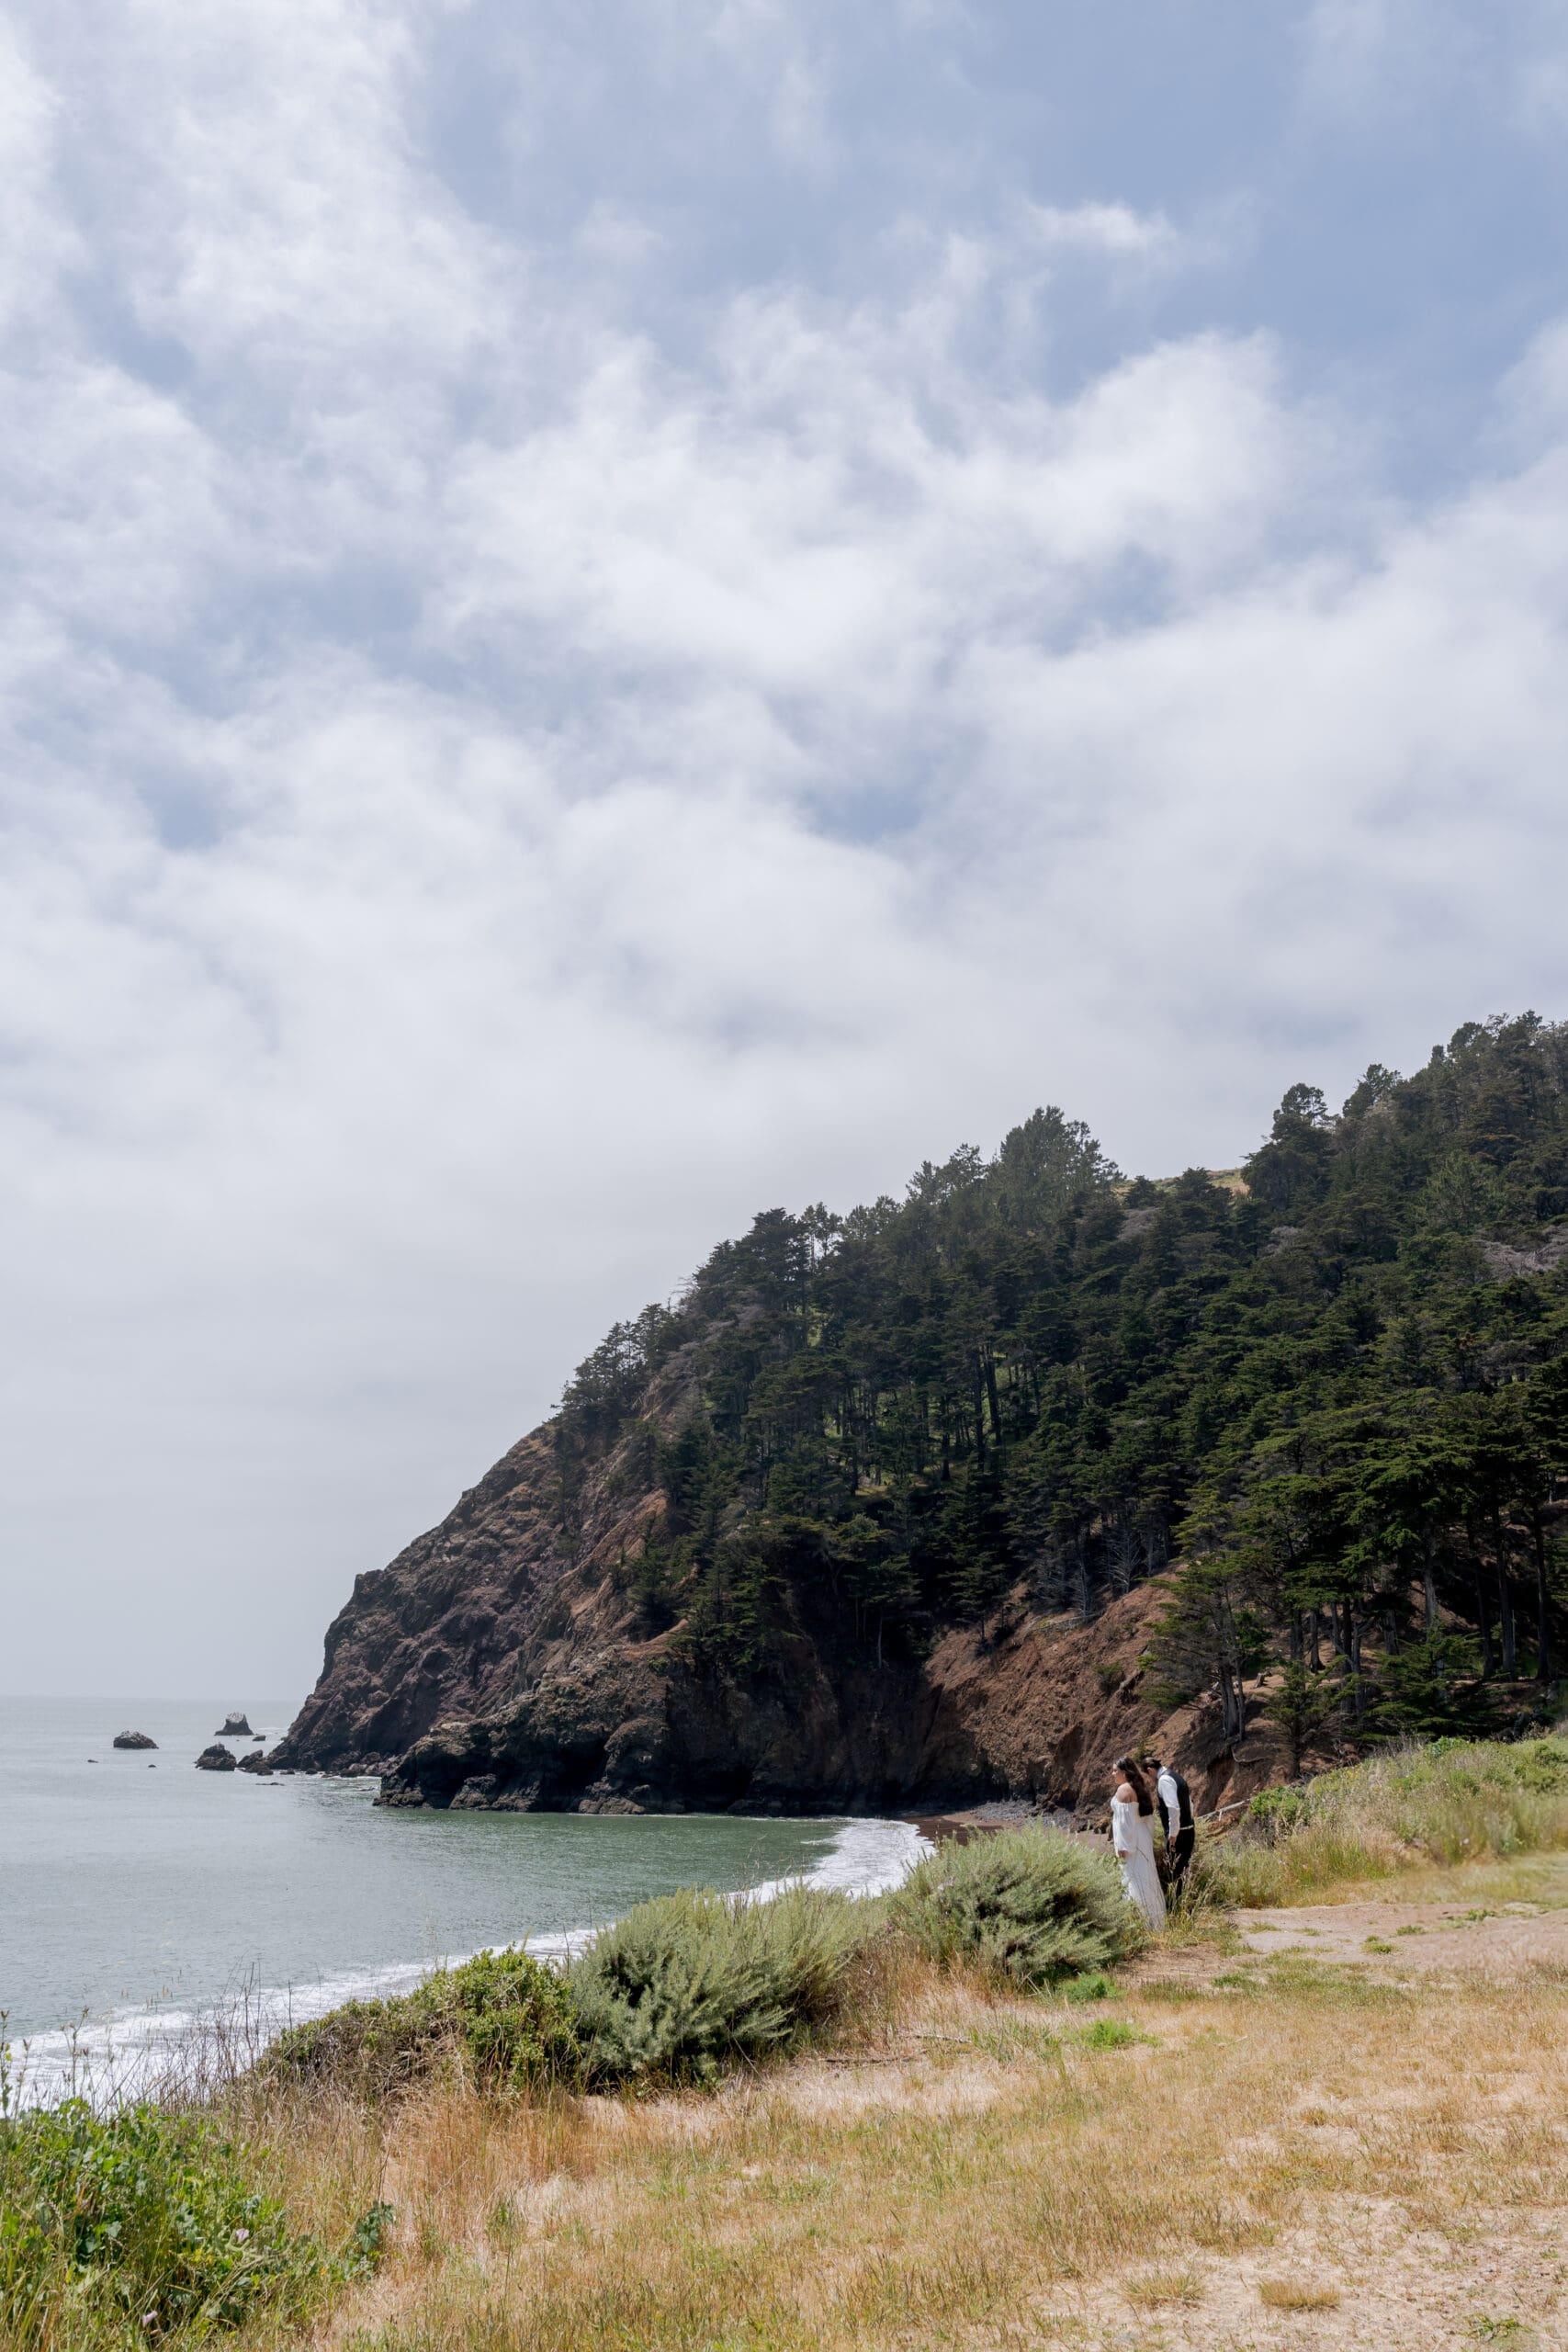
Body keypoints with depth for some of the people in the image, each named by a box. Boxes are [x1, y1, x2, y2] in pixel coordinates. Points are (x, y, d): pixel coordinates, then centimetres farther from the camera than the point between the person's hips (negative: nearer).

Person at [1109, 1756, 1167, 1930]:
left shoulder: (1124, 1789, -16)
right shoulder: (1140, 1788, 12)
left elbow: (1124, 1820, -19)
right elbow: (1149, 1817, 16)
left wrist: (1122, 1847, -18)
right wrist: (1149, 1839, 21)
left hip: (1130, 1842, -9)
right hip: (1142, 1840, 9)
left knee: (1135, 1881, -5)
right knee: (1146, 1879, 14)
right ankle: (1155, 1920, 20)